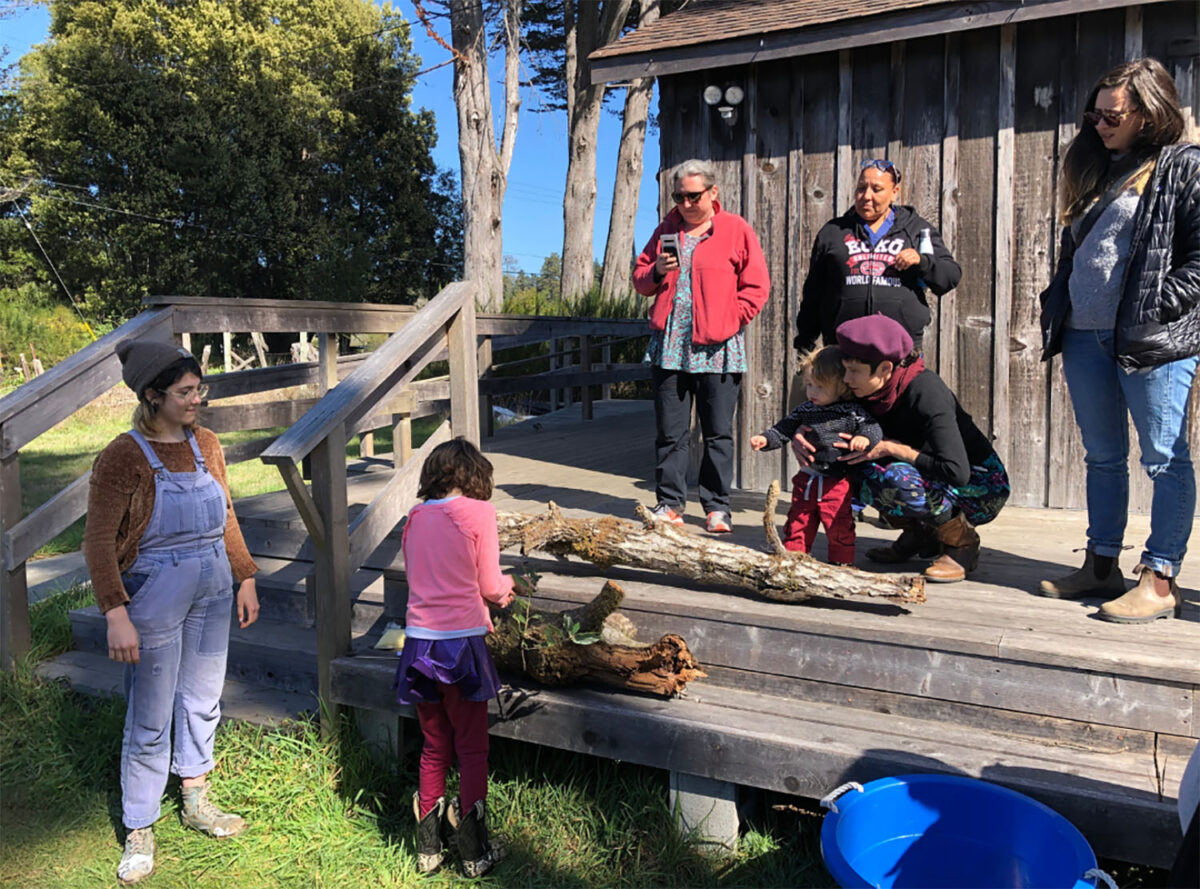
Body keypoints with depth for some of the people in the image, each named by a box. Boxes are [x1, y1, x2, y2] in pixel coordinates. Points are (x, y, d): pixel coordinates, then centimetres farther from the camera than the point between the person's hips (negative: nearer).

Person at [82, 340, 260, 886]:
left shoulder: (206, 445, 3)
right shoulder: (123, 457, -14)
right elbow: (98, 542, -14)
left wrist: (246, 580, 11)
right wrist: (117, 616, -21)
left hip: (212, 595, 6)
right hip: (156, 599, -5)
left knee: (203, 703, 18)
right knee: (150, 721, 5)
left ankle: (196, 802, 38)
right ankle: (139, 833, 23)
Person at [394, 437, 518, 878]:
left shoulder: (416, 517, 7)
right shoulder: (478, 512, -8)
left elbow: (420, 580, 12)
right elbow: (491, 587, -6)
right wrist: (507, 587, 17)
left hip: (420, 640, 5)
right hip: (461, 642, -5)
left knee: (434, 748, 18)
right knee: (472, 749, 9)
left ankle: (428, 848, 25)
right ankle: (475, 852, 15)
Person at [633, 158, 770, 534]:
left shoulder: (736, 230, 3)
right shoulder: (666, 229, 14)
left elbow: (756, 287, 1)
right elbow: (639, 279, 17)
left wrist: (730, 321, -8)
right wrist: (656, 272, -5)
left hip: (716, 349, -3)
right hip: (669, 347, 3)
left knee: (718, 432, 2)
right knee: (669, 431, 5)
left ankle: (717, 506, 11)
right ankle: (670, 502, 14)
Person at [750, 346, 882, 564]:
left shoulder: (852, 412, -7)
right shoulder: (804, 410, 5)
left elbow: (873, 428, -13)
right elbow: (783, 431, 9)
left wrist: (864, 438, -34)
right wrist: (765, 440, -8)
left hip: (836, 482, -4)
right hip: (806, 479, 4)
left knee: (839, 526, 2)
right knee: (797, 523, 12)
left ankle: (842, 563, 18)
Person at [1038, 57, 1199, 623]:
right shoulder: (1097, 171, 19)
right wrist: (1057, 310, 12)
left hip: (1152, 340, -7)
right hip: (1085, 334, 7)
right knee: (1102, 457, 12)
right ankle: (1101, 565, 21)